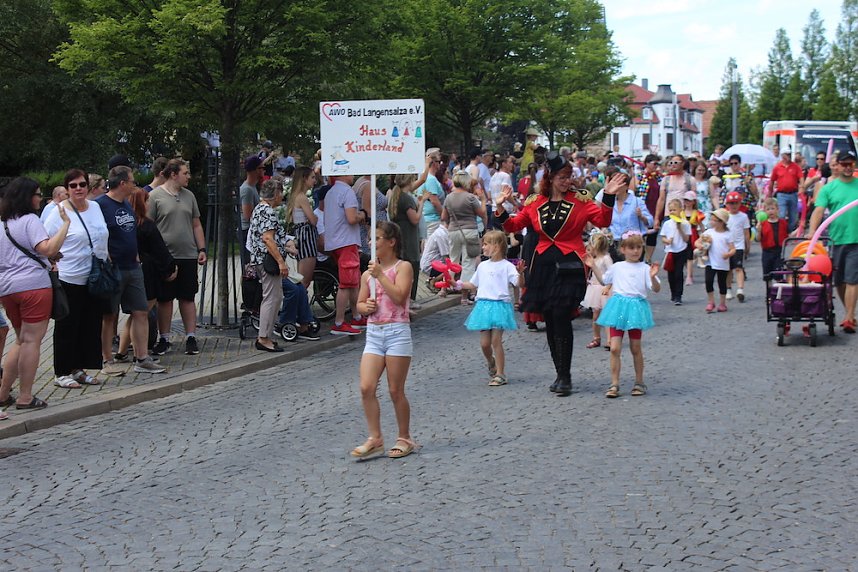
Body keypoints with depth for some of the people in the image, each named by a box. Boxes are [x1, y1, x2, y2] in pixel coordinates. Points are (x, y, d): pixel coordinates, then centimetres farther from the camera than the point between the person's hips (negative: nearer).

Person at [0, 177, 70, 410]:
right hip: (33, 286, -8)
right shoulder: (29, 220, -7)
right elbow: (48, 249, -19)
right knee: (31, 341, -4)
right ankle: (25, 397, -5)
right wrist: (65, 224, -16)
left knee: (21, 341, 18)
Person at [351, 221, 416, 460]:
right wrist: (366, 307, -4)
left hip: (397, 332, -5)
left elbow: (399, 296, -17)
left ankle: (405, 438, 16)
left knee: (396, 391, 1)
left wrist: (380, 275, -17)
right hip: (373, 333, 5)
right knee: (366, 387, -7)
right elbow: (360, 304, 17)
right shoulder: (367, 274, 12)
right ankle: (375, 439, 3)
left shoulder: (403, 267, -3)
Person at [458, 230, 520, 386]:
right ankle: (491, 363, 33)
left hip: (500, 305, -5)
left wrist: (518, 286, -29)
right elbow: (473, 284, 25)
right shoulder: (482, 266, 15)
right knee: (484, 342, 4)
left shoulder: (507, 266, -4)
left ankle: (500, 374, 3)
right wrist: (457, 284, 19)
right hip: (483, 305, 5)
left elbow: (518, 284, -11)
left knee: (496, 340, -7)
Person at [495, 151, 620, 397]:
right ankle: (561, 374, 20)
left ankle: (565, 376, -4)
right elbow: (513, 226, 12)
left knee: (561, 317, -14)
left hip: (569, 266, -4)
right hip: (544, 265, 4)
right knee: (550, 321, 8)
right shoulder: (536, 204, 8)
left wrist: (608, 196, -17)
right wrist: (500, 207, -2)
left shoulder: (580, 202, 1)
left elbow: (603, 221, -8)